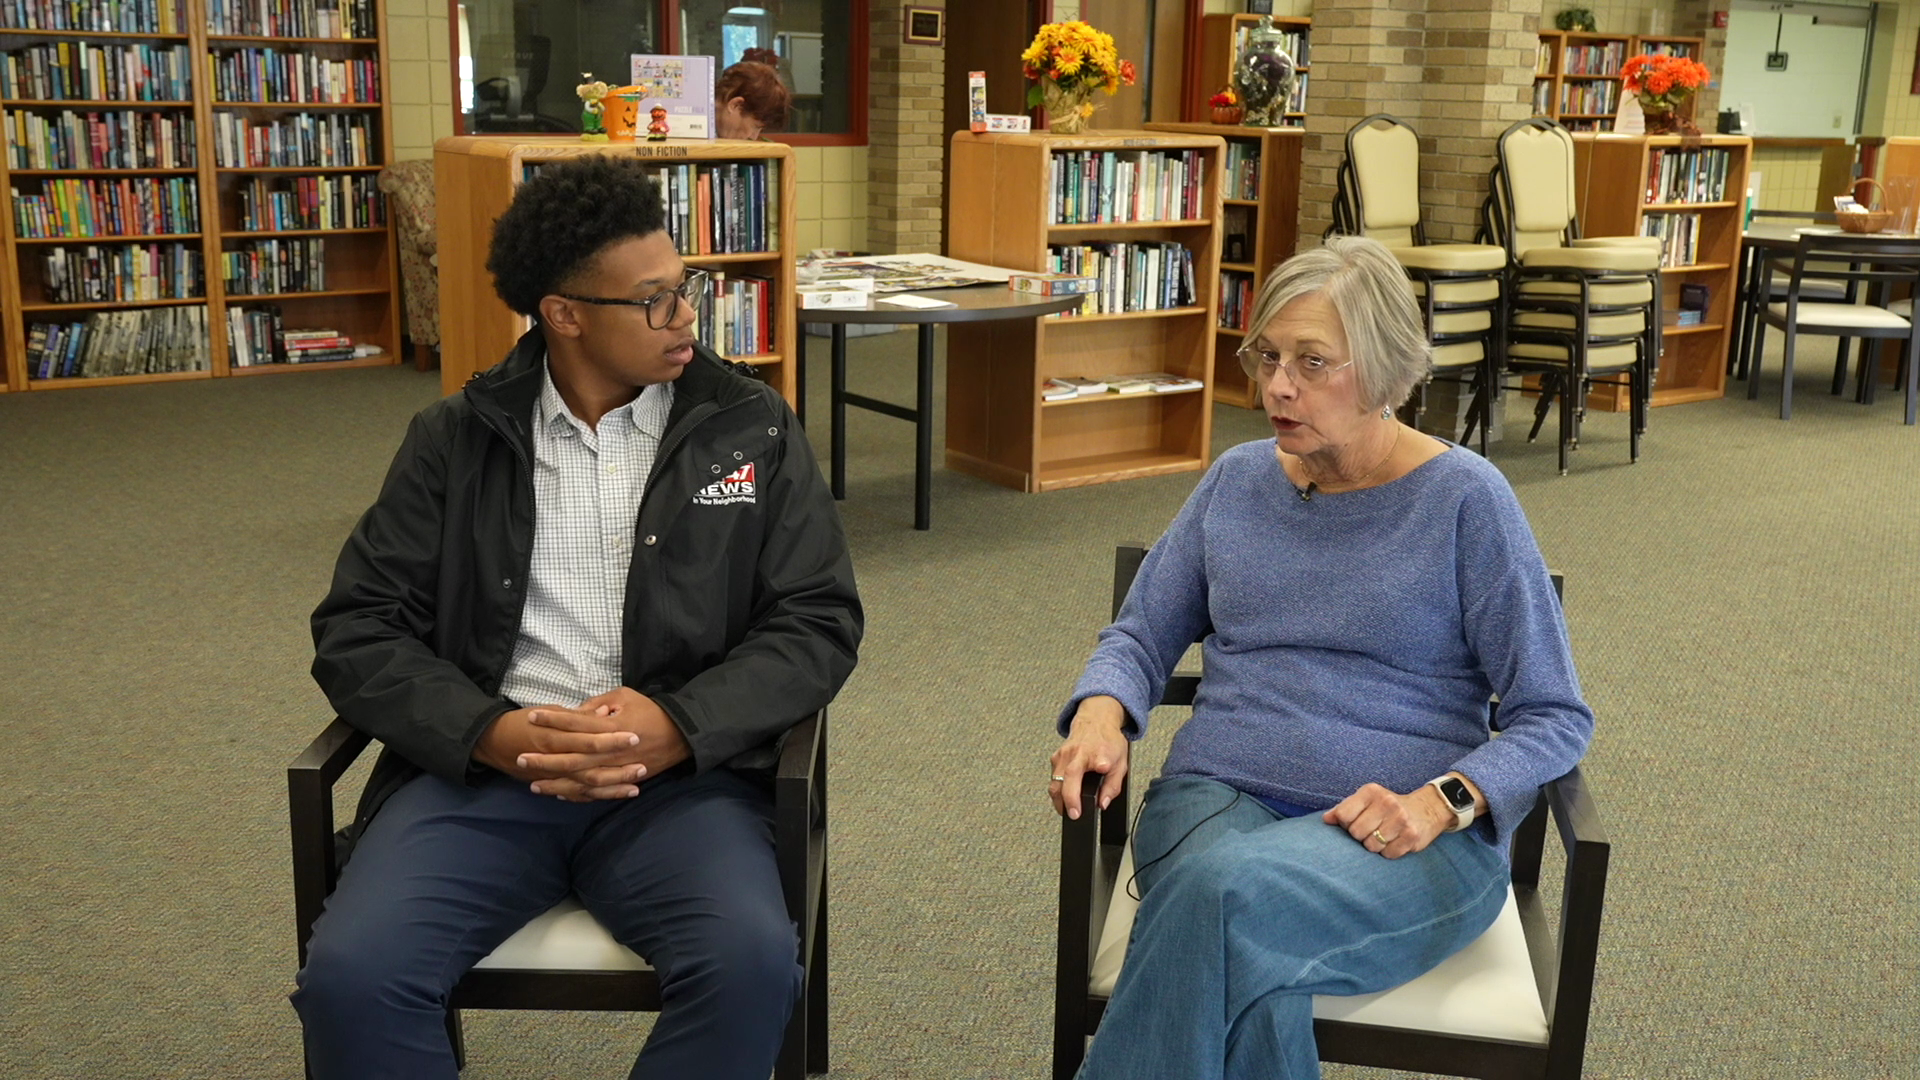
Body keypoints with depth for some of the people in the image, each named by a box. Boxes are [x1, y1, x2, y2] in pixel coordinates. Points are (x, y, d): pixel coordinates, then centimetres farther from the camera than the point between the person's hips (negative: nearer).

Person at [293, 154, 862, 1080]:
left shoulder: (752, 429, 6)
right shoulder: (454, 439, 8)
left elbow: (818, 621, 2)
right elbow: (359, 630, 5)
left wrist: (677, 725, -16)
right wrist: (494, 732, -15)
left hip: (681, 773, 0)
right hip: (481, 771, 1)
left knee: (753, 964, -29)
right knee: (350, 977, -24)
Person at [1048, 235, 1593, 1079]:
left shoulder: (1464, 498, -3)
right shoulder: (1237, 480, 9)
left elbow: (1555, 719, -1)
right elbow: (1141, 635, 14)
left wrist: (1440, 803, -19)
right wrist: (1101, 713, -9)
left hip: (1399, 841, -2)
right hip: (1219, 797, 3)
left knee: (1229, 891, -36)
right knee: (1252, 992, -33)